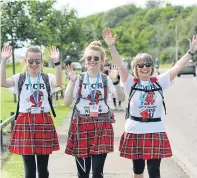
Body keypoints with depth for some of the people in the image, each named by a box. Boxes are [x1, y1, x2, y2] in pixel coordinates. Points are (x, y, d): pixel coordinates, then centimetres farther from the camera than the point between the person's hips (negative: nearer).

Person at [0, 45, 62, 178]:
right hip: (25, 122, 0)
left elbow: (58, 83, -20)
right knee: (29, 166, 4)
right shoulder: (19, 78, 3)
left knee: (43, 166, 8)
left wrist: (57, 62, -30)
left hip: (44, 122, 0)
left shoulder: (47, 78, 3)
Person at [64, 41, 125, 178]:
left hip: (101, 126, 0)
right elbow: (67, 102, -8)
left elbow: (122, 98, -13)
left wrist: (115, 81, -27)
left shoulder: (106, 79, 2)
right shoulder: (79, 79, 2)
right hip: (81, 125, 1)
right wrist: (72, 81, -18)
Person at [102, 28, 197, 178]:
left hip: (156, 132, 0)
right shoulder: (131, 83, -3)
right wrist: (111, 46, -29)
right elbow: (120, 65, -16)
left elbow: (177, 68, -4)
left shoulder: (159, 82, 1)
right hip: (135, 132, 0)